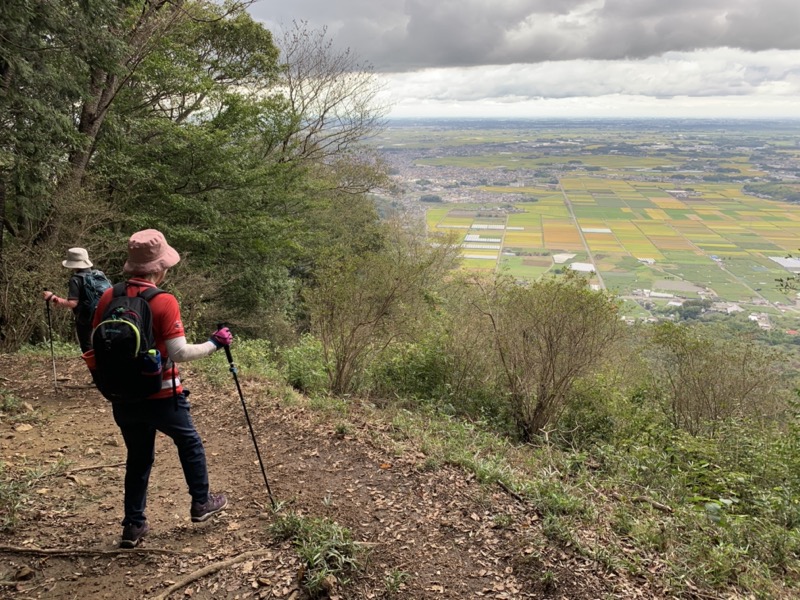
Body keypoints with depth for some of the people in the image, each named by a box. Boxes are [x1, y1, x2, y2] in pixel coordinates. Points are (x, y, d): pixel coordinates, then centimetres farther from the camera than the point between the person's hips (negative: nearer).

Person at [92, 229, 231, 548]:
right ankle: (201, 503, 31)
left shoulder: (108, 297, -2)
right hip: (161, 395, -4)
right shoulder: (163, 301, -18)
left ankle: (133, 525, 25)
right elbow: (179, 353, -20)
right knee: (189, 443, 20)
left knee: (138, 457, 20)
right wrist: (214, 343, -7)